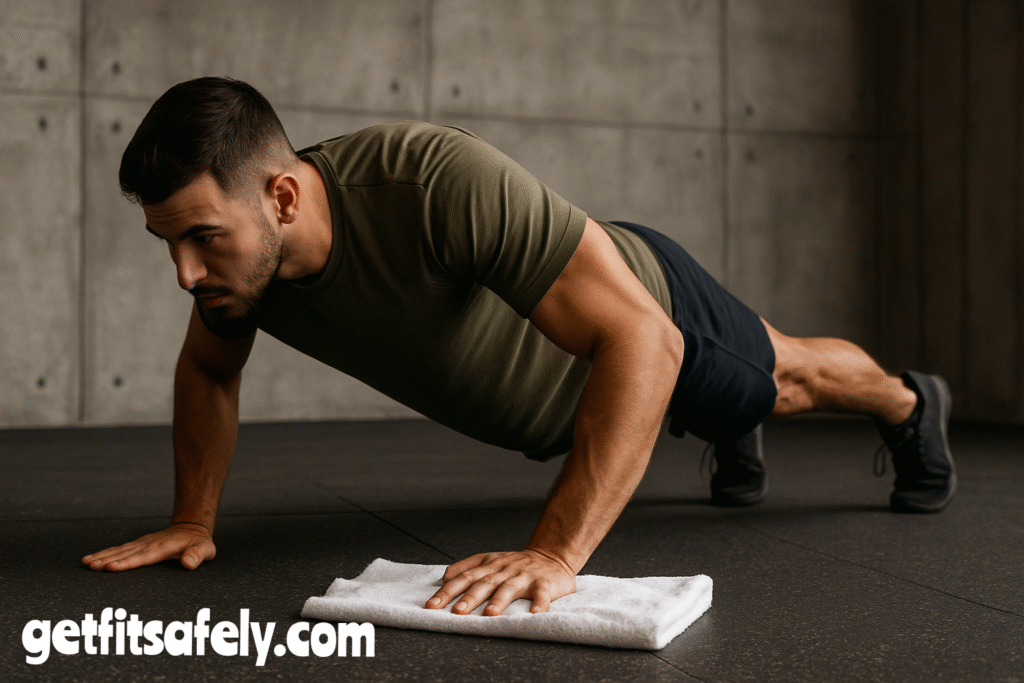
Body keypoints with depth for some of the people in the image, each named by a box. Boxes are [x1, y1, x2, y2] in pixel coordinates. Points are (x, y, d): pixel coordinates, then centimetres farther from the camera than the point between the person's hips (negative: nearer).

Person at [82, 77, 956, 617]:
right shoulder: (234, 239, -27)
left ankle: (910, 403, 59)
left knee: (787, 373, 26)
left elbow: (642, 340, -52)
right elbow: (209, 368, -4)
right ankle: (738, 443, 72)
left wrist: (554, 554, -58)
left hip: (641, 312, -5)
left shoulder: (440, 183, -49)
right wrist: (193, 520, -13)